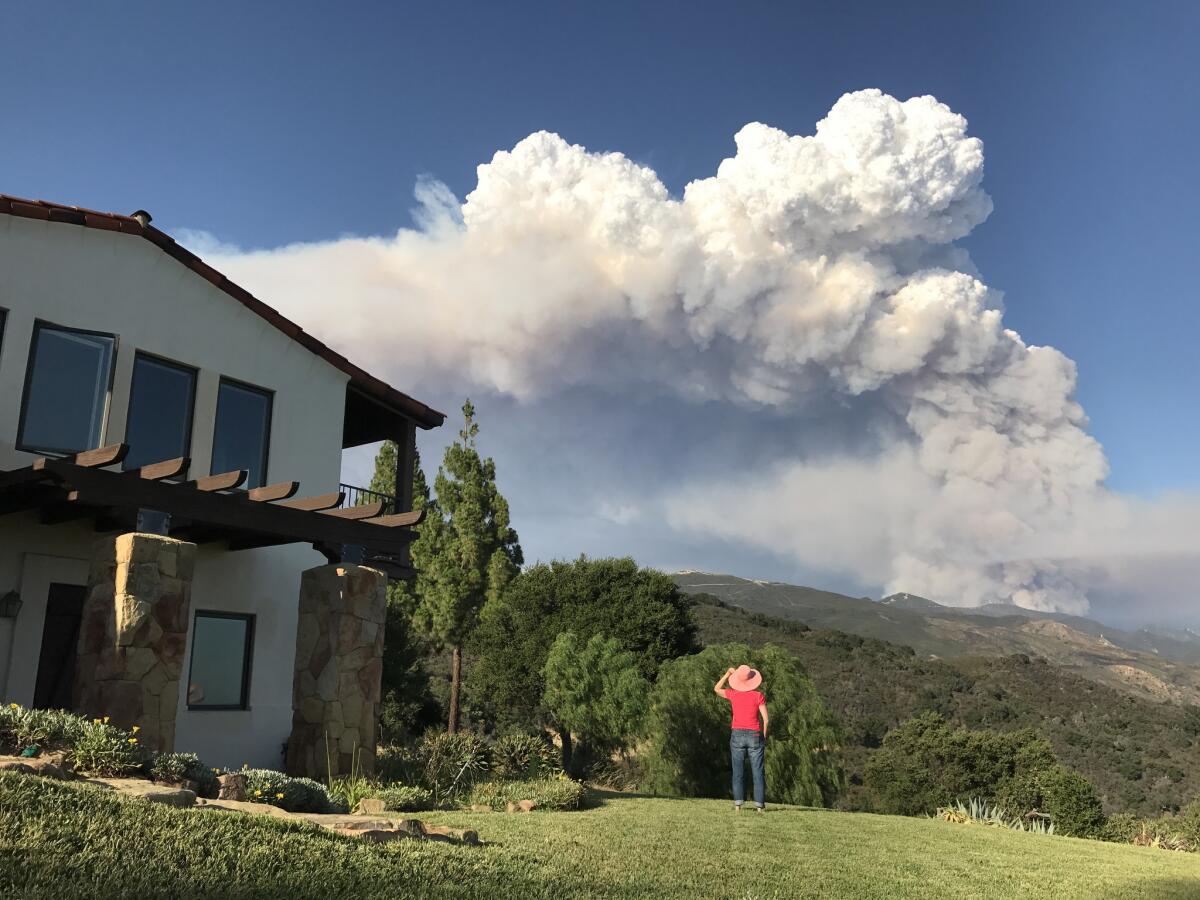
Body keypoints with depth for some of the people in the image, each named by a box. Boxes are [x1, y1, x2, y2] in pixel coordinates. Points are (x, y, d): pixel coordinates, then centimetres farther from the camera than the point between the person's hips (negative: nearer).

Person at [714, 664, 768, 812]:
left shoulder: (732, 694, -2)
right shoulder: (758, 696, -6)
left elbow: (716, 689, 18)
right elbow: (766, 719, -7)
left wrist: (728, 674, 18)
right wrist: (764, 736, 6)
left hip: (737, 735, 1)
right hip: (755, 736, -1)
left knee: (738, 771, 4)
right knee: (757, 771, 5)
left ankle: (738, 803, -4)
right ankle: (759, 804, 1)